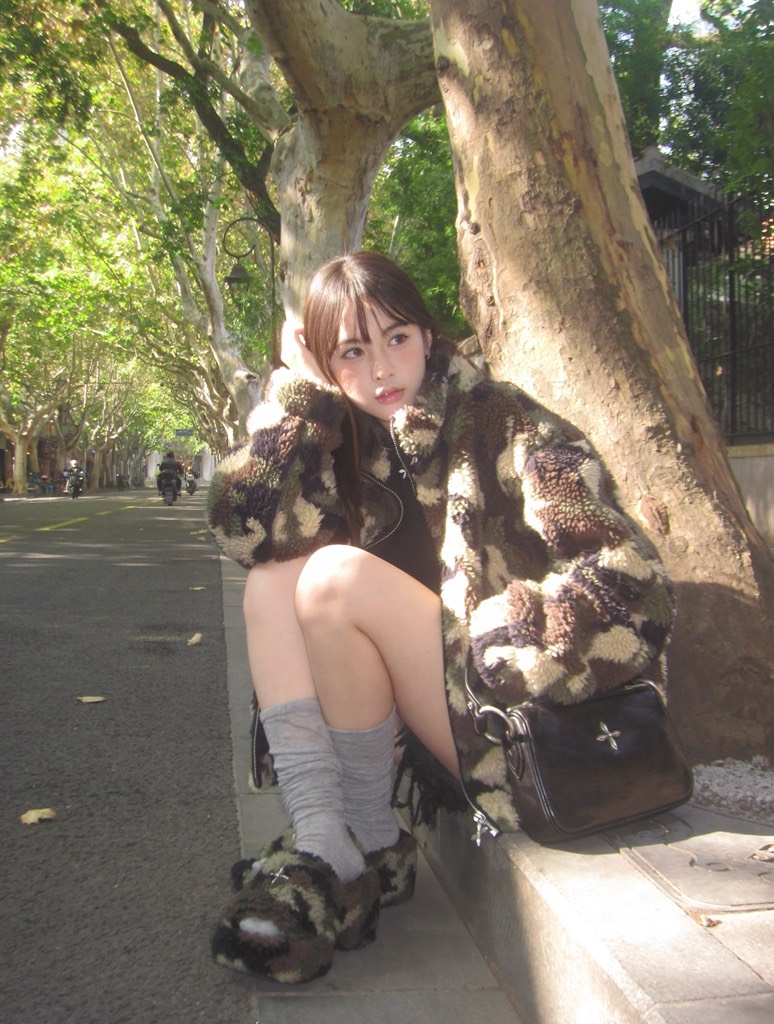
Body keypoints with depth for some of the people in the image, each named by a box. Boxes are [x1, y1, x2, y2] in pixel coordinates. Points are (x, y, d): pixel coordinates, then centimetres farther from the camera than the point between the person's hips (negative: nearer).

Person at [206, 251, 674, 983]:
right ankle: (319, 842, -19)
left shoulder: (504, 427, -10)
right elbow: (242, 526, -9)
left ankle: (370, 843, -6)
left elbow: (630, 588, -19)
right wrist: (300, 388, -8)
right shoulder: (354, 443, 7)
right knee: (273, 579, -7)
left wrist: (468, 640, -18)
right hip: (442, 729, 7)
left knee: (336, 578, -22)